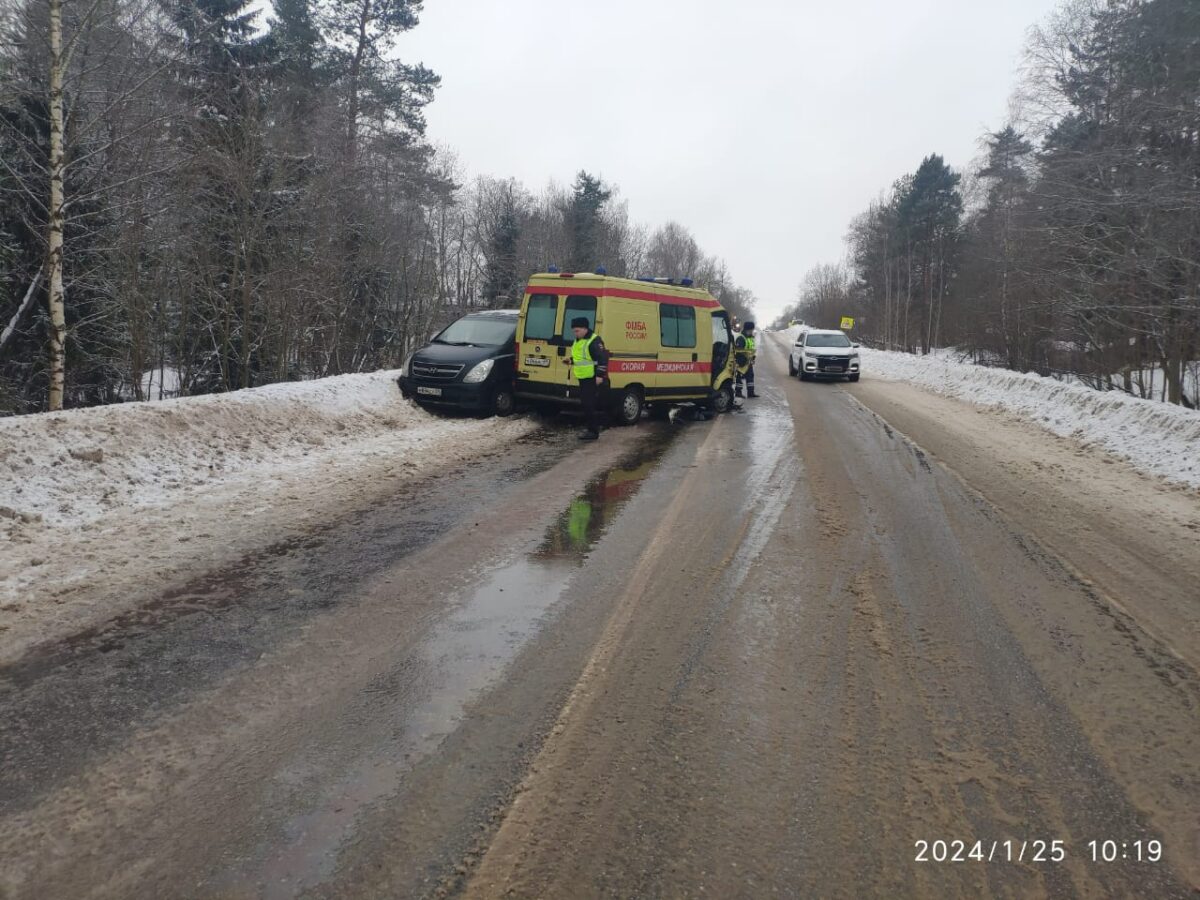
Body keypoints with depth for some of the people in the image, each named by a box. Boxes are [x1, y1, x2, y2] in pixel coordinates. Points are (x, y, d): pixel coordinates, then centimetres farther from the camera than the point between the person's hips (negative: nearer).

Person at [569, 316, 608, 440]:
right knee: (585, 403, 15)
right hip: (584, 378, 10)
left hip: (593, 379, -10)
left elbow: (603, 358, -21)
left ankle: (593, 431, -8)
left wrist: (600, 375, -25)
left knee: (591, 404, -11)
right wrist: (572, 361, 13)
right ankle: (591, 427, 25)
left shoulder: (594, 341, -16)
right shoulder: (578, 341, 15)